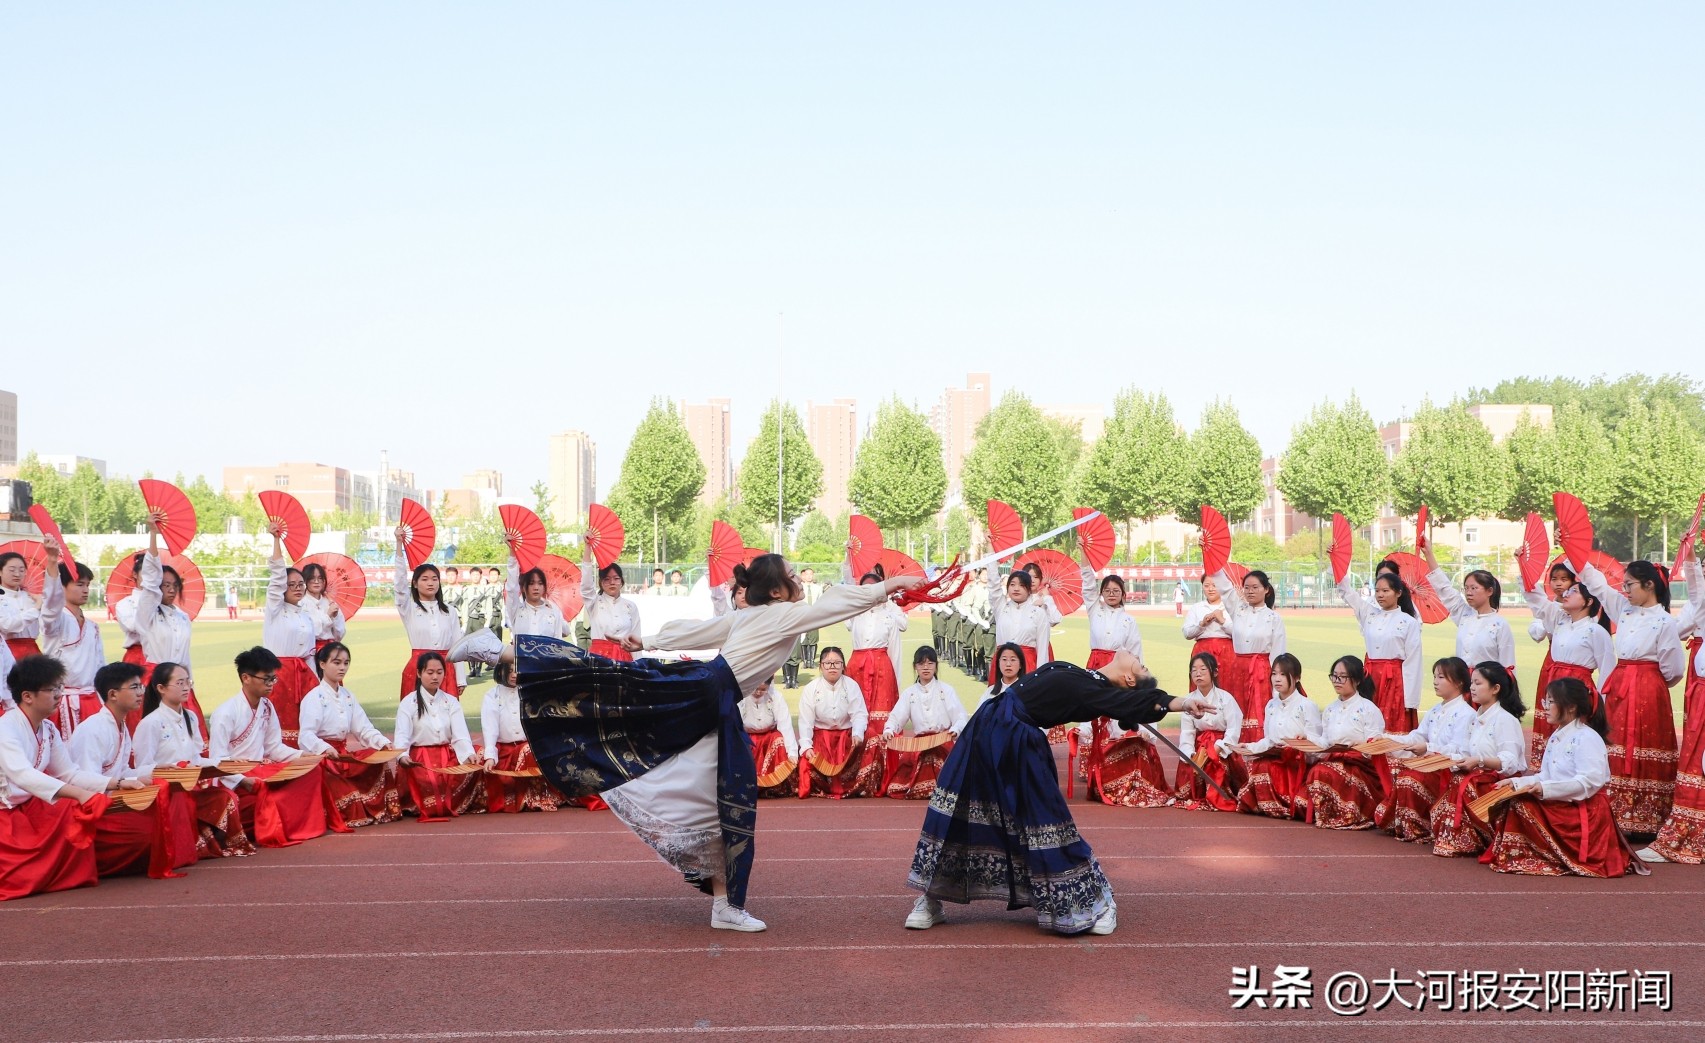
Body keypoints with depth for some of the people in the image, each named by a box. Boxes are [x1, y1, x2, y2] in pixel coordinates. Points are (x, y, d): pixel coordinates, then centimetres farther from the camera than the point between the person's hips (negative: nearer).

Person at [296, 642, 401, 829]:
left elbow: (363, 727, 9)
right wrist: (325, 749, -40)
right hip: (321, 756, -7)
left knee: (380, 761, -11)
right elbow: (307, 734, -20)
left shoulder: (348, 696, 15)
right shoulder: (314, 697, -8)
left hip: (343, 753, 7)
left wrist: (383, 742, -10)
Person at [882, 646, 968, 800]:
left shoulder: (946, 690, 3)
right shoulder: (909, 693, 11)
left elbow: (961, 718, -7)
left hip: (944, 743, -2)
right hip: (918, 746, 2)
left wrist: (955, 730, -31)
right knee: (895, 789, -12)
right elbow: (896, 717, 0)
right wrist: (888, 730, -24)